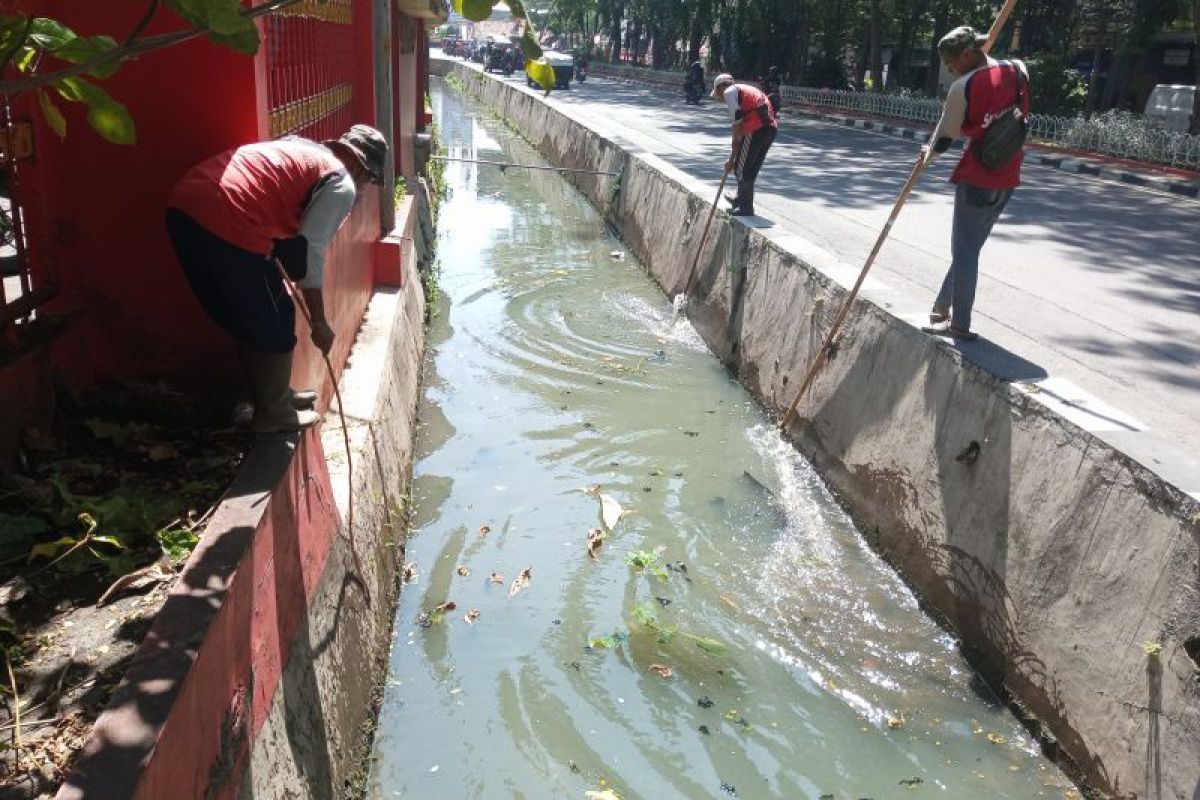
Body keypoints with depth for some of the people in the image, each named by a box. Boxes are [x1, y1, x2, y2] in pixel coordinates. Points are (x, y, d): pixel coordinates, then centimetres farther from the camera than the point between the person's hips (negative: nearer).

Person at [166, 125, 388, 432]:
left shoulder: (300, 146, 27)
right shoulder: (342, 185, 3)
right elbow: (308, 253, -4)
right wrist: (319, 322, 5)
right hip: (227, 222, -9)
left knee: (246, 321, 24)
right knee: (275, 324, 12)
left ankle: (274, 394, 40)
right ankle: (273, 412, 27)